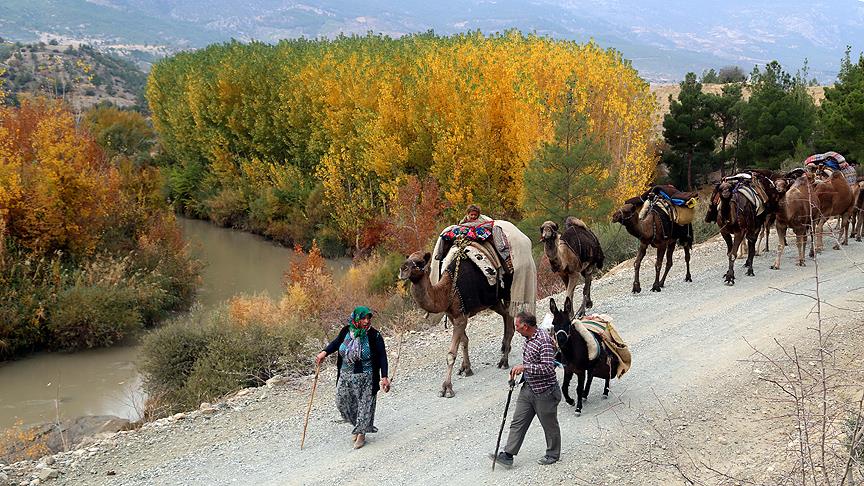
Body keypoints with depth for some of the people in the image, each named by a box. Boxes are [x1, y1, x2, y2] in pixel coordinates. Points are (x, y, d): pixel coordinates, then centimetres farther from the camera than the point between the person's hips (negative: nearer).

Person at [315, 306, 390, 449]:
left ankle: (361, 434, 22)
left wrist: (384, 377, -19)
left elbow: (382, 357, -13)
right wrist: (324, 352, -3)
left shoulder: (374, 336, -16)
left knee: (365, 405, 3)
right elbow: (336, 343, 13)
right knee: (342, 403, 12)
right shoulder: (346, 331, -6)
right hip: (345, 376, 4)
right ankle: (358, 425, 36)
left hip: (365, 378, -4)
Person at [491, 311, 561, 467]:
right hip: (528, 388, 9)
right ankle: (508, 455, 10)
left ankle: (553, 454, 29)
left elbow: (548, 368, -30)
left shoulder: (544, 341, -24)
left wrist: (525, 367, -28)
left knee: (549, 425, 10)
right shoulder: (529, 338, 5)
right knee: (518, 422, 7)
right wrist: (519, 370, 9)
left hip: (545, 391, -9)